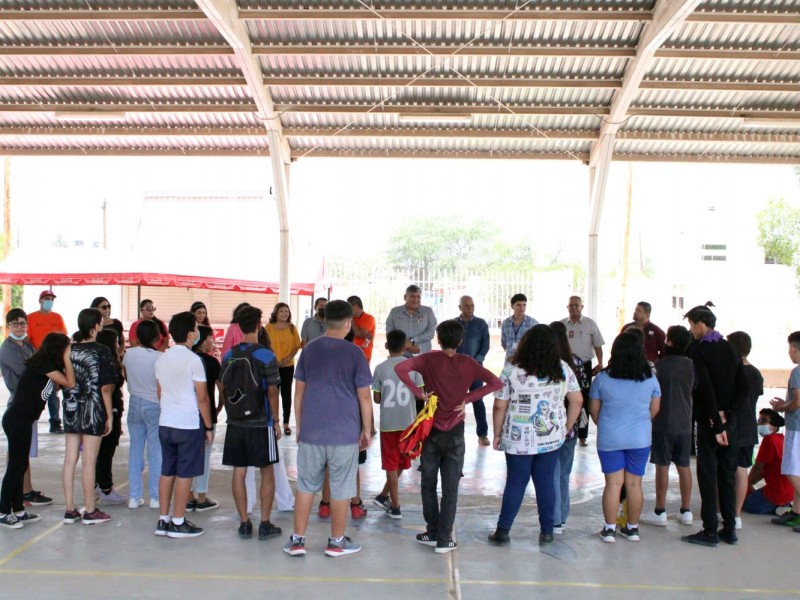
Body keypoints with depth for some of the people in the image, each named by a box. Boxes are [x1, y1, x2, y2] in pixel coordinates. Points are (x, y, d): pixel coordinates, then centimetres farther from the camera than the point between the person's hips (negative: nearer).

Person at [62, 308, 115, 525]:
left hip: (71, 410, 5)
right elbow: (105, 387, -12)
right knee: (88, 463, 1)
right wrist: (109, 415, -5)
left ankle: (70, 510, 16)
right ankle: (90, 512, 9)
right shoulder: (101, 351, -11)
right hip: (93, 411, -5)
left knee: (70, 460, 9)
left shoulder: (69, 350, 4)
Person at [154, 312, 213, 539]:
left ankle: (163, 520, 19)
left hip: (165, 424, 7)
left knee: (167, 472, 13)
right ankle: (178, 523, 7)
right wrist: (209, 427, -4)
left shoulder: (162, 359, 8)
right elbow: (202, 397, -12)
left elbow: (160, 392, 16)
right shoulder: (193, 359, -13)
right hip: (189, 425, -7)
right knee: (184, 474, 1)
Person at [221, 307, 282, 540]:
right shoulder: (266, 356, -11)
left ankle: (244, 523, 15)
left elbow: (223, 389, 8)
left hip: (235, 423, 4)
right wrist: (276, 421, -1)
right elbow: (272, 391, -11)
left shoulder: (229, 355, 2)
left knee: (239, 472, 9)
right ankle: (265, 524, 9)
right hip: (260, 423, -4)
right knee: (267, 472, 7)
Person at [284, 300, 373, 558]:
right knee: (341, 488, 8)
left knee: (305, 486, 13)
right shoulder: (354, 353, -6)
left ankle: (297, 540, 17)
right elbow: (364, 396, -5)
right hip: (344, 432, -3)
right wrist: (367, 430, 5)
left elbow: (299, 392, 8)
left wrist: (299, 426, 17)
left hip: (311, 430, 3)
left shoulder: (309, 350, 4)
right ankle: (336, 541, 18)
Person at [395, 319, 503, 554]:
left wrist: (418, 391, -11)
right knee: (450, 488, 6)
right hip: (456, 433, 0)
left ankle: (433, 532, 22)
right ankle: (444, 539, 9)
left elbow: (400, 368, -20)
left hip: (432, 431, 0)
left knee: (429, 484, 15)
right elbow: (496, 383, -9)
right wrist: (468, 398, -8)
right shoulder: (468, 364, -3)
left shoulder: (430, 360, -6)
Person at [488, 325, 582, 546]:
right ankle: (547, 532, 19)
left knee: (515, 483, 8)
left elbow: (499, 407, -9)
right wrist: (567, 427, 15)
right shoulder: (563, 370, -2)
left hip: (519, 439, -2)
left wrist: (497, 434, 3)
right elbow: (577, 401, 4)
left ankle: (503, 531, 15)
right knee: (546, 483, 12)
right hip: (552, 438, 2)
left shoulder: (511, 371, -12)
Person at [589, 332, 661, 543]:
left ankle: (610, 528, 11)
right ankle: (632, 528, 20)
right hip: (640, 438, 1)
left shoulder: (602, 378, -7)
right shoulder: (650, 378, -3)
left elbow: (594, 410, 1)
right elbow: (655, 409, 7)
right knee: (634, 484, 10)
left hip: (609, 438, -1)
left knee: (613, 483, 6)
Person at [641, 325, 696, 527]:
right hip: (684, 423, 5)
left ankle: (660, 512, 6)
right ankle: (686, 511, 18)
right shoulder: (691, 365, 2)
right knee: (684, 466, 11)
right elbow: (693, 388, 14)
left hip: (663, 424, -5)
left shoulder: (660, 365, -13)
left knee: (662, 466, 0)